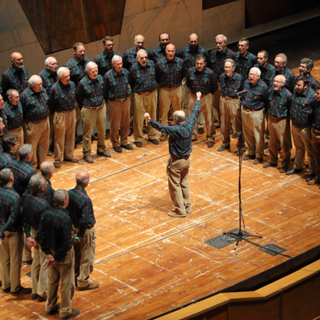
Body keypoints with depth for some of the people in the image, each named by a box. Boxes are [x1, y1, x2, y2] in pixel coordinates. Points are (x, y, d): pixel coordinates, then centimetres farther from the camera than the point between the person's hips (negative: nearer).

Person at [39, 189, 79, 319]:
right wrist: (57, 259, -14)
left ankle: (50, 306, 37)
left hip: (51, 250, 7)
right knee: (66, 282, 10)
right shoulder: (65, 219, -29)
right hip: (64, 253, -7)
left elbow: (42, 234, -4)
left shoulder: (47, 213, -10)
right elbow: (66, 243, -26)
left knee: (52, 279, 23)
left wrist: (48, 253, -3)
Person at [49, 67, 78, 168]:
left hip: (71, 113, 6)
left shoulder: (72, 84, -1)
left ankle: (68, 155, 30)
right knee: (59, 138, 1)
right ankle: (58, 160, 10)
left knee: (70, 136, 15)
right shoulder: (55, 88, -18)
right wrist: (54, 114, 3)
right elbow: (51, 104, -6)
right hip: (60, 115, -6)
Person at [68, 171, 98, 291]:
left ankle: (74, 276, 39)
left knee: (76, 255, 24)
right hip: (86, 231, -7)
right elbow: (84, 221, -30)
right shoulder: (85, 199, -31)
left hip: (73, 228, 7)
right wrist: (80, 234, -15)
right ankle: (83, 282, 22)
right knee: (87, 257, 10)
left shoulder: (69, 193, -10)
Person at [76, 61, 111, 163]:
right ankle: (87, 154, 13)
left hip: (101, 108, 5)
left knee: (102, 131, 15)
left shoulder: (100, 78, -2)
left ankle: (101, 149, 33)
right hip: (89, 111, -5)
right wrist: (83, 108, 4)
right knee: (88, 133, 2)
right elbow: (78, 97, -4)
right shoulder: (83, 83, -17)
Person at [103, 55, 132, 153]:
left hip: (126, 100, 4)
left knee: (126, 123, 13)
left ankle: (124, 142, 28)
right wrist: (109, 100, 1)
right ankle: (115, 144, 18)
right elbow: (105, 91, -5)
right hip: (114, 102, -4)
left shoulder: (126, 72, -1)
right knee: (114, 125, 3)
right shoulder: (108, 75, -15)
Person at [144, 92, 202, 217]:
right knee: (185, 183, 20)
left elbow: (161, 127, -41)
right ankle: (187, 207, 28)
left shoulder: (175, 130, -29)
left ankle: (180, 210, 10)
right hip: (187, 160, 7)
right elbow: (195, 112, 6)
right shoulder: (189, 125, -10)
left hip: (176, 162, -7)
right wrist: (198, 99, 21)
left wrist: (150, 120, -53)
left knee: (175, 186, 5)